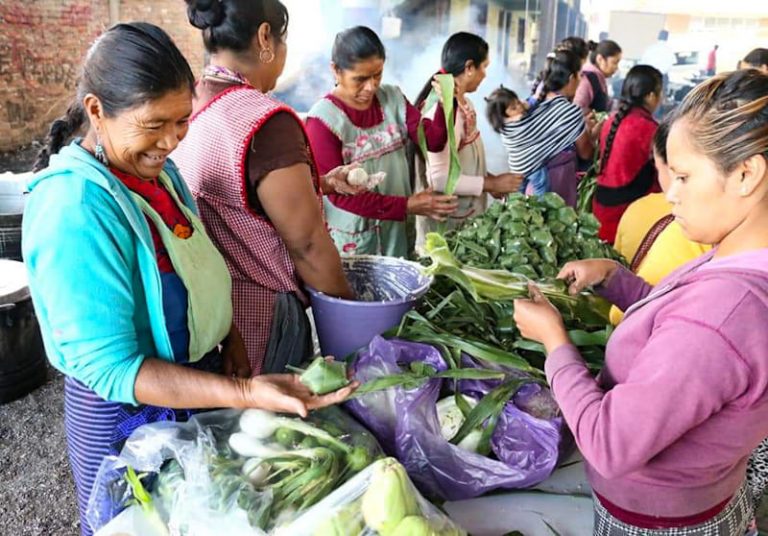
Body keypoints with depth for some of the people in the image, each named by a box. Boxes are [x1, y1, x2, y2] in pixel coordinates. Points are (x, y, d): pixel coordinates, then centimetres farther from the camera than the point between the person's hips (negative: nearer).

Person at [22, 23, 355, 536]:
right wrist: (246, 393, -35)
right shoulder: (74, 209, -28)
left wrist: (228, 334, -2)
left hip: (197, 380, 8)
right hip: (130, 413, -7)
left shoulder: (155, 166, -3)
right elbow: (109, 369, -27)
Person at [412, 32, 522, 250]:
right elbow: (439, 178, -26)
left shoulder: (463, 103, 5)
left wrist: (489, 179, 2)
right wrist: (491, 184, -18)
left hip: (468, 214, 9)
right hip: (447, 220, -9)